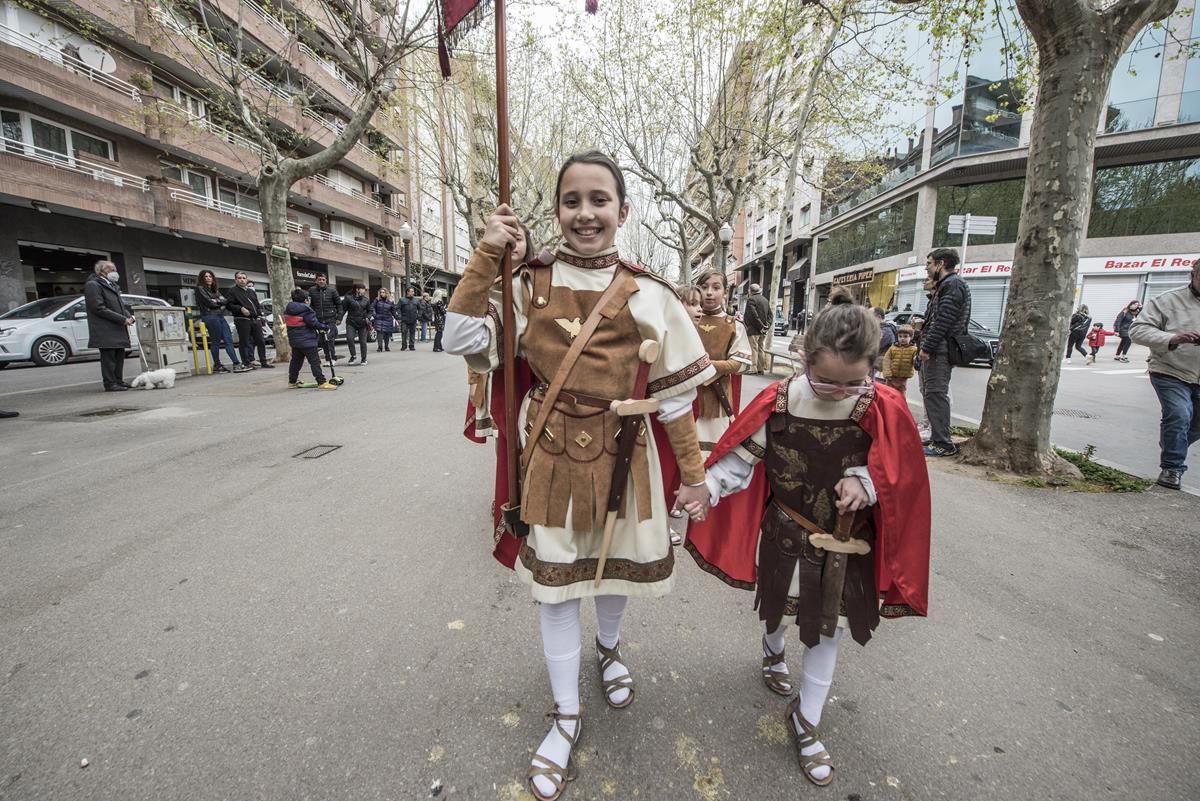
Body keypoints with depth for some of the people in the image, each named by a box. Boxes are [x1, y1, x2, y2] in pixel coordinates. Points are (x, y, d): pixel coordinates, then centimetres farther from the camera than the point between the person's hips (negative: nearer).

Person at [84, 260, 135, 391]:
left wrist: (128, 316, 4)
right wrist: (122, 319, -18)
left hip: (118, 329, 8)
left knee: (119, 355, 11)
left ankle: (118, 381, 19)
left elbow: (120, 304, 24)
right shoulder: (92, 285, -8)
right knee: (108, 356, -5)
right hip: (106, 331, -8)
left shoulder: (113, 285, 19)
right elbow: (99, 308, -16)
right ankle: (110, 384, -2)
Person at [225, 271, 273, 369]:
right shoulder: (232, 291, 1)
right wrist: (240, 309, -19)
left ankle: (264, 361, 13)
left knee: (261, 340, 6)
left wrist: (259, 315, 11)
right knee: (245, 342, -3)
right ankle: (247, 362, 1)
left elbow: (258, 305, 24)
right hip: (242, 320, -6)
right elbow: (228, 305, -6)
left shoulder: (251, 291, 20)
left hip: (255, 319, 6)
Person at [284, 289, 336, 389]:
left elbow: (289, 322, 16)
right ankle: (322, 383, -10)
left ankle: (292, 382, 28)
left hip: (294, 340, 8)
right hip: (307, 341, -8)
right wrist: (325, 328, -2)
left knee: (295, 361, 19)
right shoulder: (306, 310, -16)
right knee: (315, 361, -7)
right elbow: (314, 323, -17)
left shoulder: (288, 310, 10)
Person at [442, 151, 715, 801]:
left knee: (616, 565, 21)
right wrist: (485, 256, -16)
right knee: (556, 583, 11)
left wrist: (692, 474, 1)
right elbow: (463, 341, -11)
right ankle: (566, 715, 37)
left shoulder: (647, 294, -5)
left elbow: (674, 394, -2)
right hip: (551, 455, 0)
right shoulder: (528, 282, -4)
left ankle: (609, 649, 57)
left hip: (621, 456, 1)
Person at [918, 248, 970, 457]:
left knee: (935, 394, -11)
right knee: (931, 394, 14)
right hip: (936, 350, 11)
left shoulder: (953, 284, -9)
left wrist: (927, 347, -20)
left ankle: (942, 444, -9)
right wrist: (925, 347, 16)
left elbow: (943, 321, -19)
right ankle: (937, 437, 23)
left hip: (939, 351, -11)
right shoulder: (945, 285, 24)